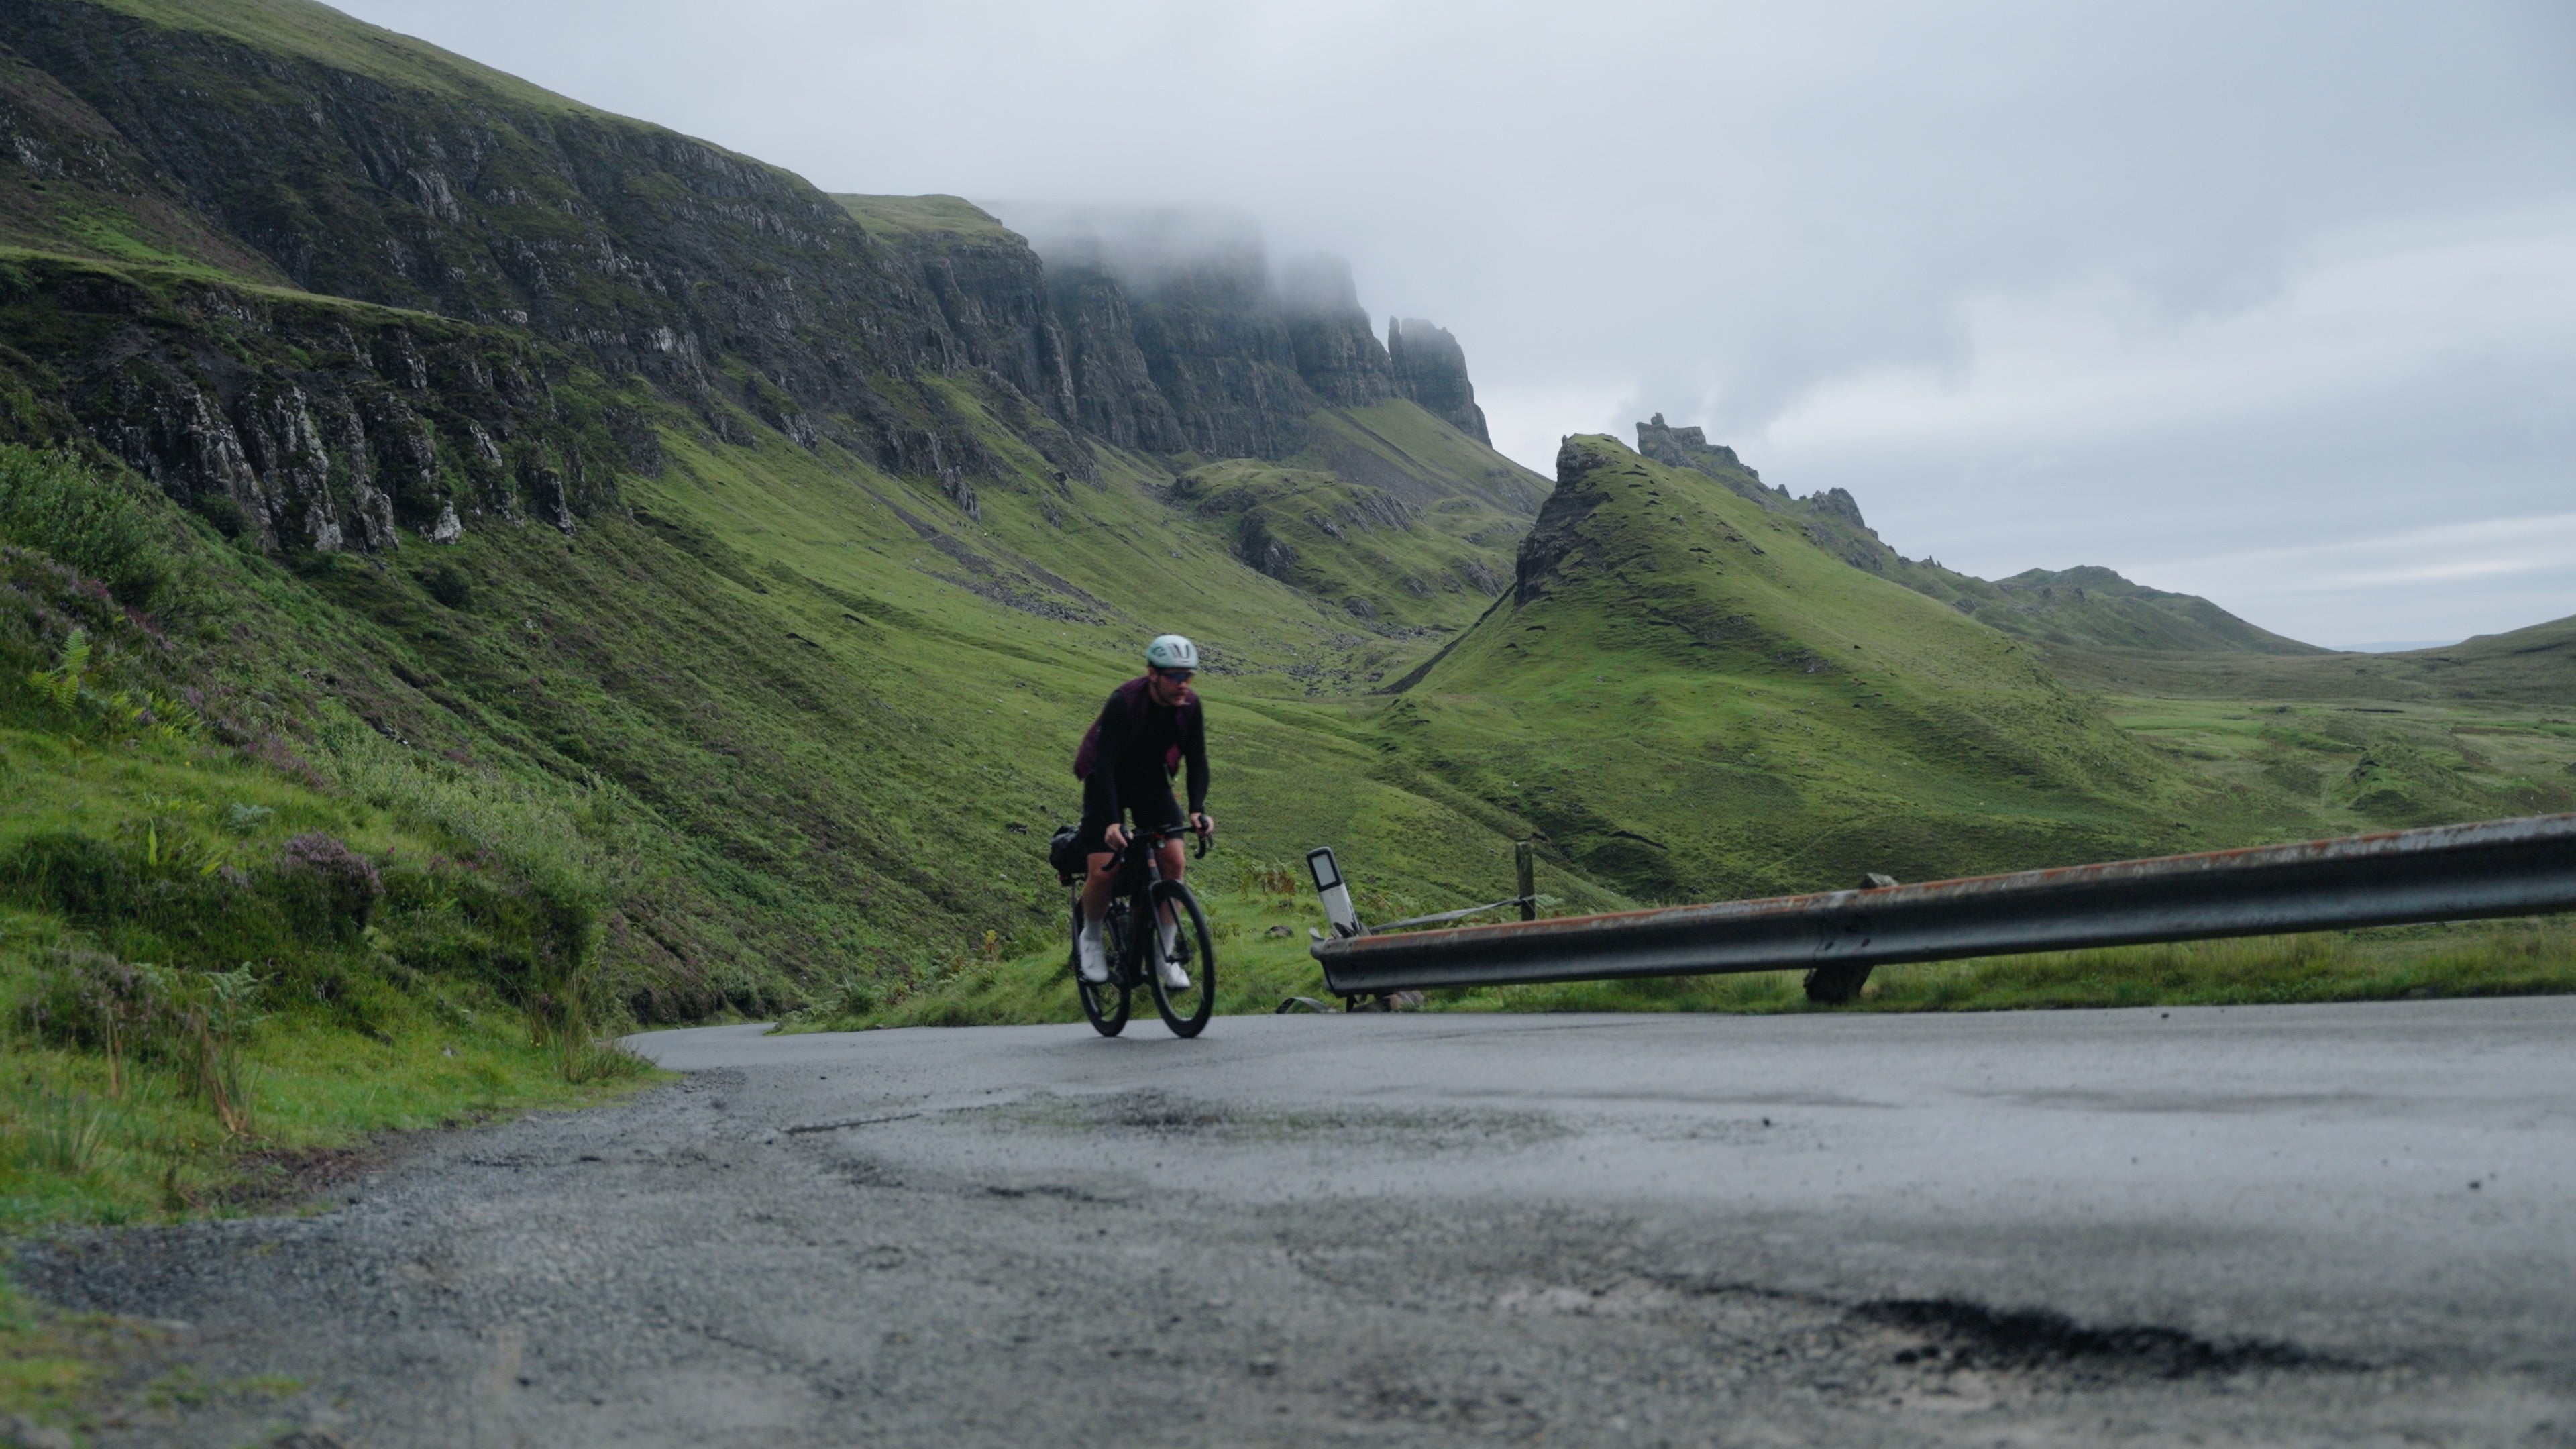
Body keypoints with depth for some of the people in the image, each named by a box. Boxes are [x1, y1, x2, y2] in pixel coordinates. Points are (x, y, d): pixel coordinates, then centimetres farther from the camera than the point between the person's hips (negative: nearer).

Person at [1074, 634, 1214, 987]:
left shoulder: (1189, 705, -17)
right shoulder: (1123, 702, -31)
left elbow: (1197, 759, -13)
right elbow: (1104, 765, -35)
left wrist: (1197, 809, -29)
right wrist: (1111, 822, -46)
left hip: (1151, 781, 4)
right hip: (1109, 782, -4)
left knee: (1173, 859, -13)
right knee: (1104, 871, -15)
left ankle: (1166, 953, -1)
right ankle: (1090, 938, 15)